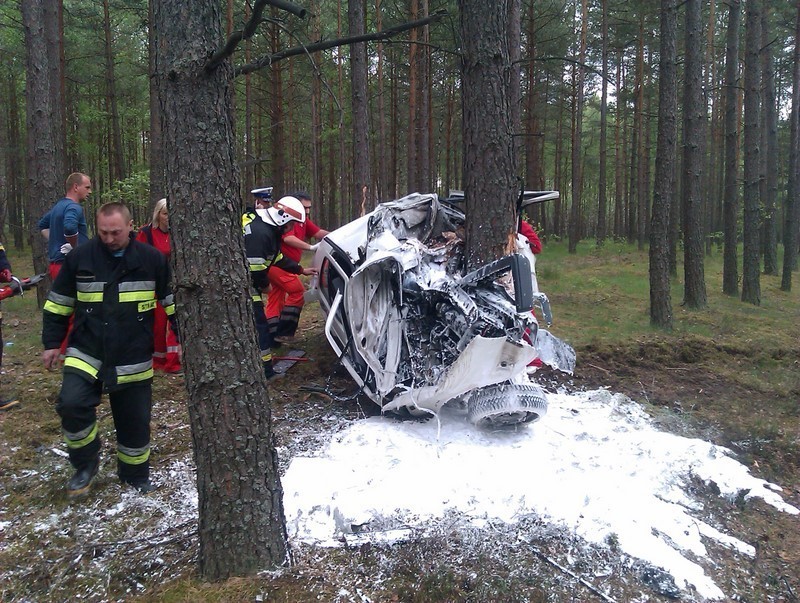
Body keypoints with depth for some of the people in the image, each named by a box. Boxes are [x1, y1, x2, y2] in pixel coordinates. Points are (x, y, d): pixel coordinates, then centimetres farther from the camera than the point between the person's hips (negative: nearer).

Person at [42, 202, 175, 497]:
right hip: (85, 354, 0)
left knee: (135, 421, 8)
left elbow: (173, 305, 3)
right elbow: (57, 305, 8)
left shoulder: (152, 259, -6)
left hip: (134, 360, 0)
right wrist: (52, 343, 7)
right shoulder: (80, 257, -3)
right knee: (71, 404, -21)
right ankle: (86, 462, 6)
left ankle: (136, 475, 32)